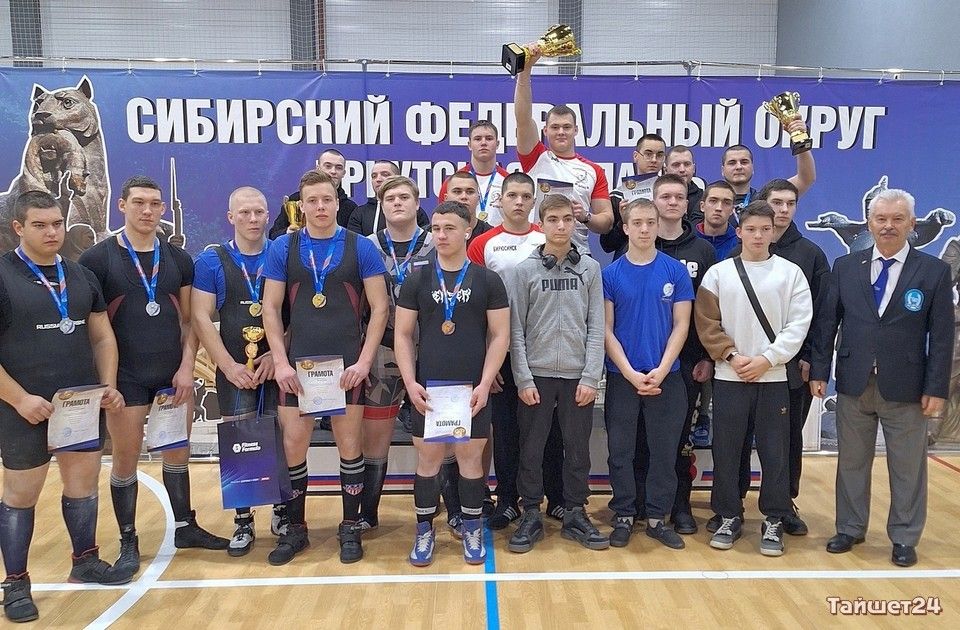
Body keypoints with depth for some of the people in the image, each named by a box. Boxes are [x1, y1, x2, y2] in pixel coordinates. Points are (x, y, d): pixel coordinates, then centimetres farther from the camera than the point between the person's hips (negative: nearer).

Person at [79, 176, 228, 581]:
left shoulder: (178, 259, 6)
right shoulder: (98, 259, -4)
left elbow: (189, 320, 7)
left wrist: (187, 367, -3)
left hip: (174, 376, 3)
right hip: (126, 378, -3)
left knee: (178, 454, 13)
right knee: (126, 459, 6)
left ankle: (185, 527, 28)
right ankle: (128, 542, 21)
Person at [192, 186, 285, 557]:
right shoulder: (212, 260, 4)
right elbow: (201, 318, -1)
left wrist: (278, 354, -11)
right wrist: (229, 366, -9)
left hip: (279, 368, 0)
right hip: (235, 371, 0)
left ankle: (283, 512, 22)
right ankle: (243, 522, 17)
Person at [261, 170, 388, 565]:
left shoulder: (360, 247, 0)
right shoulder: (283, 248, 4)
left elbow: (379, 308, -1)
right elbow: (270, 308, 4)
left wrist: (364, 361, -9)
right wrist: (280, 362, -5)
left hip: (347, 364, -1)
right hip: (298, 365, 1)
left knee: (349, 445, 6)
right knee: (293, 446, 5)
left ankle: (350, 529, 22)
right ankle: (295, 529, 23)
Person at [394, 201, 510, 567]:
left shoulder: (488, 280, 1)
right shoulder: (417, 280, 4)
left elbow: (500, 335, -1)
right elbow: (402, 334, 3)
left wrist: (484, 384, -10)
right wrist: (410, 382, -8)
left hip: (472, 388, -1)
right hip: (427, 388, 1)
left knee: (471, 457, 7)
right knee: (427, 458, 7)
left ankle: (472, 530, 24)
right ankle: (424, 532, 22)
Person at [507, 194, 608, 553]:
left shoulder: (590, 268, 6)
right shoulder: (525, 270, 2)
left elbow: (596, 327, 2)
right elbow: (516, 330, -1)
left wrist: (590, 377, -5)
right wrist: (523, 379, -7)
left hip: (578, 376, 1)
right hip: (536, 375, -1)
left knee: (578, 450, 8)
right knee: (531, 450, 5)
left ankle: (575, 515, 22)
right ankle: (531, 516, 18)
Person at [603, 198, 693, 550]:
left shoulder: (675, 271, 1)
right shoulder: (611, 274, 0)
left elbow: (681, 325, 0)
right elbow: (606, 329, -2)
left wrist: (660, 371, -11)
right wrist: (631, 374, -11)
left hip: (666, 376, 1)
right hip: (622, 377, 0)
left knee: (664, 451, 7)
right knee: (621, 451, 6)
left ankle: (657, 518, 21)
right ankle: (623, 517, 20)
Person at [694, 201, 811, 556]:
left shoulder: (791, 273, 3)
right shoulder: (718, 273, 3)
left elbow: (798, 325, -3)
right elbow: (707, 323, 0)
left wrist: (766, 359, -12)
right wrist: (731, 356, -11)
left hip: (773, 378, 0)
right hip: (729, 378, 1)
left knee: (775, 452, 4)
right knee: (726, 451, 6)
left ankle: (773, 522, 18)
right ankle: (729, 518, 20)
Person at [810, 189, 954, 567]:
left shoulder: (934, 272, -1)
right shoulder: (845, 267, 3)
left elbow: (942, 336, -3)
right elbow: (826, 322, 4)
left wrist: (936, 389, -7)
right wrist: (819, 371, -1)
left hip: (905, 388, -2)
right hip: (853, 384, 2)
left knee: (907, 467, 9)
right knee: (851, 462, 13)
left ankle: (904, 538, 25)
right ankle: (850, 529, 28)